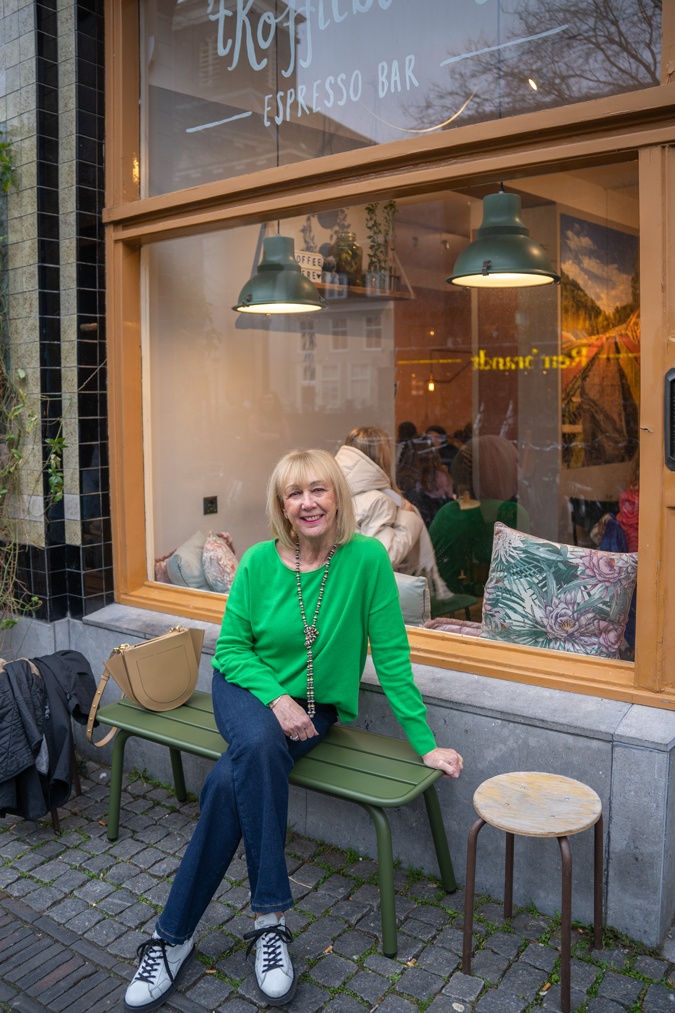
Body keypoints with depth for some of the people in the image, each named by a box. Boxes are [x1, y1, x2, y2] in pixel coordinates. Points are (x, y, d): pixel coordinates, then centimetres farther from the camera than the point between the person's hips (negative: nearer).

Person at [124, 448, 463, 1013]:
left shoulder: (367, 559, -15)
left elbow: (392, 655, -11)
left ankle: (174, 935, -10)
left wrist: (425, 743, -11)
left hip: (314, 708, 0)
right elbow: (230, 648, -3)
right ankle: (271, 918, -21)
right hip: (248, 689, 1)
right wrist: (275, 698, -20)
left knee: (230, 782, -28)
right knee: (259, 745, -35)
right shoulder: (260, 562, -9)